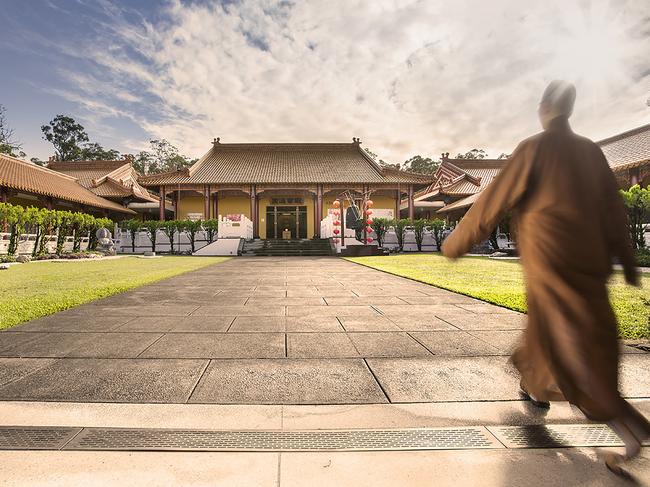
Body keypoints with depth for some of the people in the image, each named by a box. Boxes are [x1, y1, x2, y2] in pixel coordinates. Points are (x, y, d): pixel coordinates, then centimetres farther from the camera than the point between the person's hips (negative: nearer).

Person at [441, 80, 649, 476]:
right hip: (588, 257, 7)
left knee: (572, 337, -3)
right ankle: (538, 386, 39)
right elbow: (614, 209, 10)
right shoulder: (591, 151, 10)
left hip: (550, 259, -7)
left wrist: (456, 242, -1)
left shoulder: (532, 149, -8)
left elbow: (494, 202, -9)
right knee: (547, 321, 21)